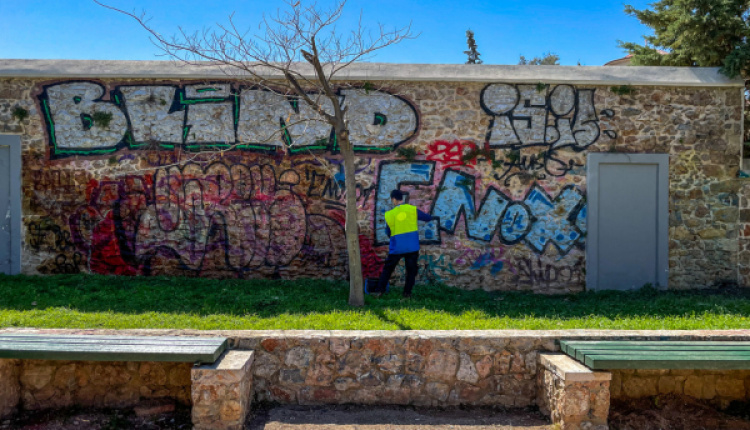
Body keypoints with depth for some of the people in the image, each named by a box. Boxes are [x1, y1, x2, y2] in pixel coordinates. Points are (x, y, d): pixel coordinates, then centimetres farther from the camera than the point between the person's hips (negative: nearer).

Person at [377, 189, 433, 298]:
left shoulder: (389, 215, -2)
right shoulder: (413, 209, -3)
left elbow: (388, 233, 6)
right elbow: (429, 218, 5)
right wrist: (417, 216, 21)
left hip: (396, 248, 0)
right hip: (412, 247, 0)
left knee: (387, 270, 13)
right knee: (411, 271, 12)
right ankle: (407, 293, 9)